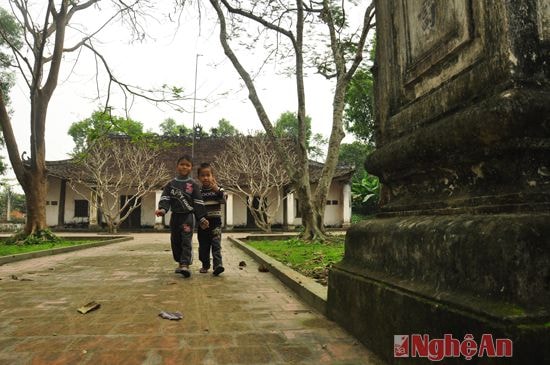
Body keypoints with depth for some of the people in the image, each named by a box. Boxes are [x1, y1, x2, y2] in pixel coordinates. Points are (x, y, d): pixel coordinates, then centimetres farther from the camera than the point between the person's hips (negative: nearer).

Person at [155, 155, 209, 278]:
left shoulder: (193, 185, 0)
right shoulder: (171, 184, 7)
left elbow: (198, 203, -2)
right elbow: (165, 198, -2)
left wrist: (202, 218, -6)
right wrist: (162, 209, -22)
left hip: (188, 216, -4)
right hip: (175, 216, 4)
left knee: (186, 241, -12)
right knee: (175, 241, 11)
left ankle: (185, 265, -16)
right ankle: (180, 263, 26)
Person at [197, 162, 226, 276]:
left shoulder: (218, 188, 1)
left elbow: (223, 200, -13)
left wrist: (217, 190, -27)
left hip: (215, 221, -2)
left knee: (216, 243, -13)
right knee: (203, 245, 11)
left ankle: (218, 264, -17)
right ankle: (205, 265, 25)